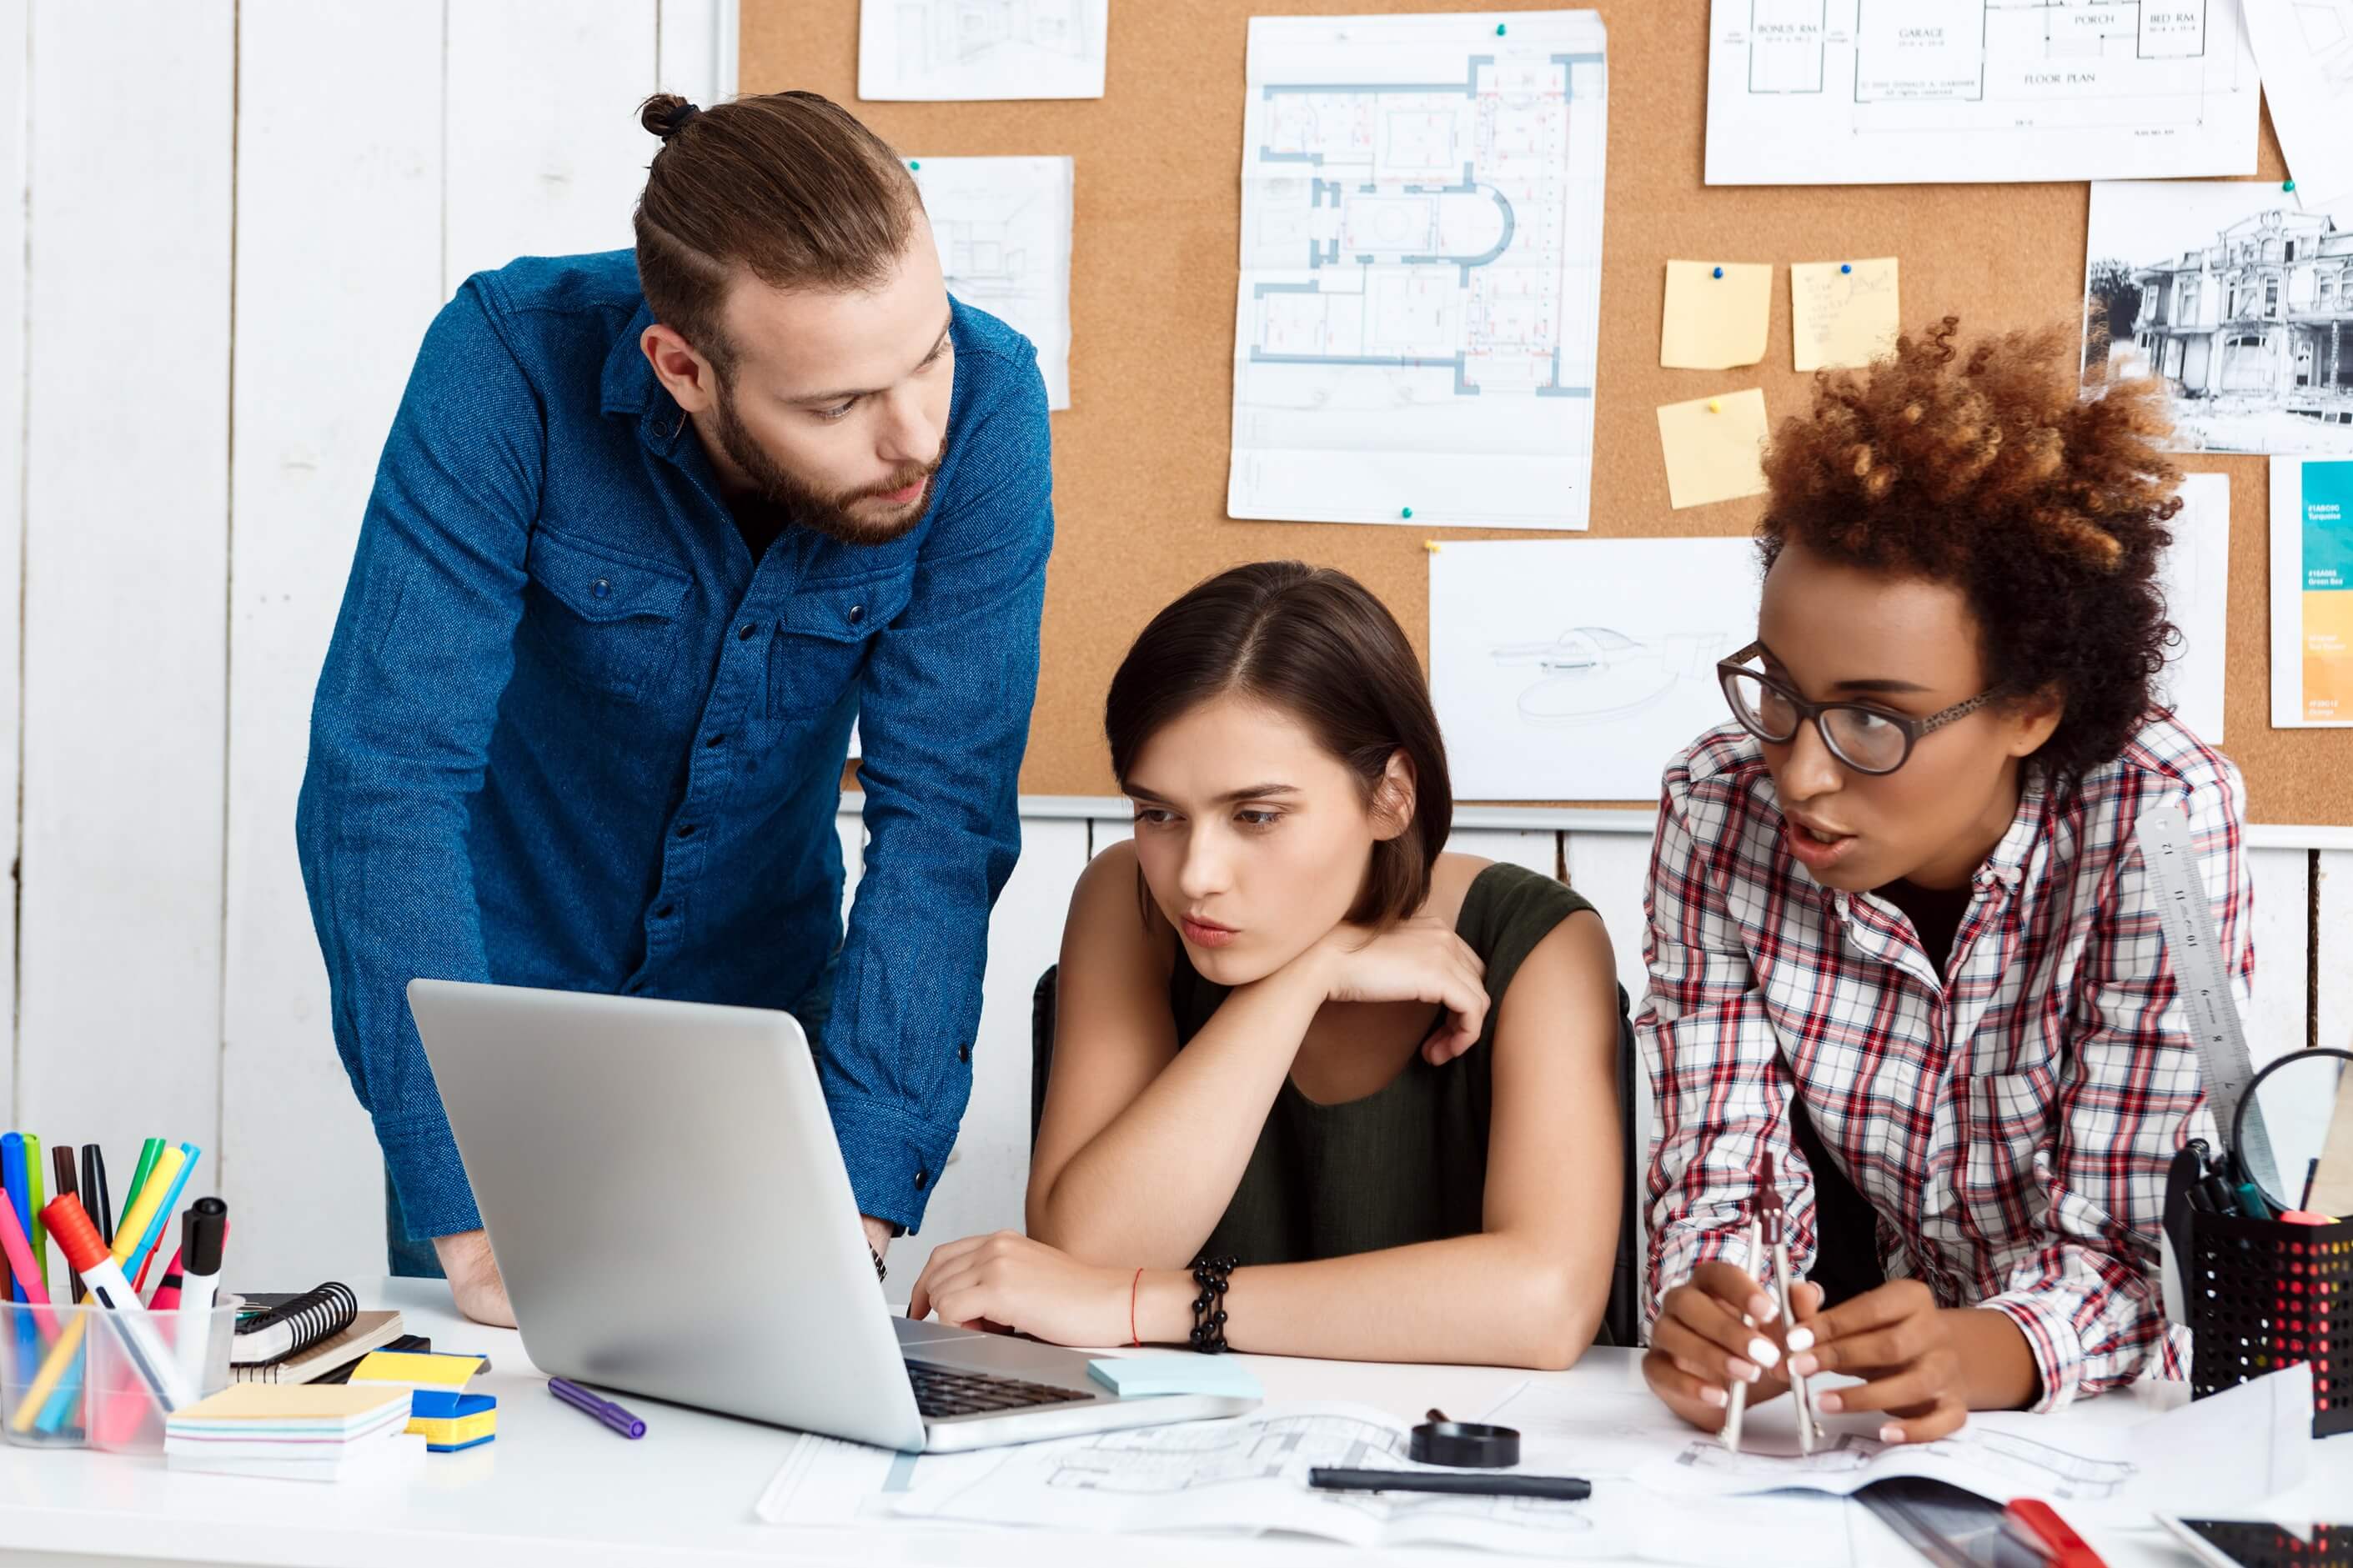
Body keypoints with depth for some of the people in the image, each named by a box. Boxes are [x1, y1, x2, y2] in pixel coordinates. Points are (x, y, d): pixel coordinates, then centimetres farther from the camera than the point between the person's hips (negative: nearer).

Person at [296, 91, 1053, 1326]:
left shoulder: (987, 405, -23)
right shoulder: (510, 365, -28)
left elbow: (942, 813, -23)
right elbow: (381, 776, -30)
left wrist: (855, 1212, -31)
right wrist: (474, 1222, -36)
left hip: (759, 1001, 2)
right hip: (498, 994, -1)